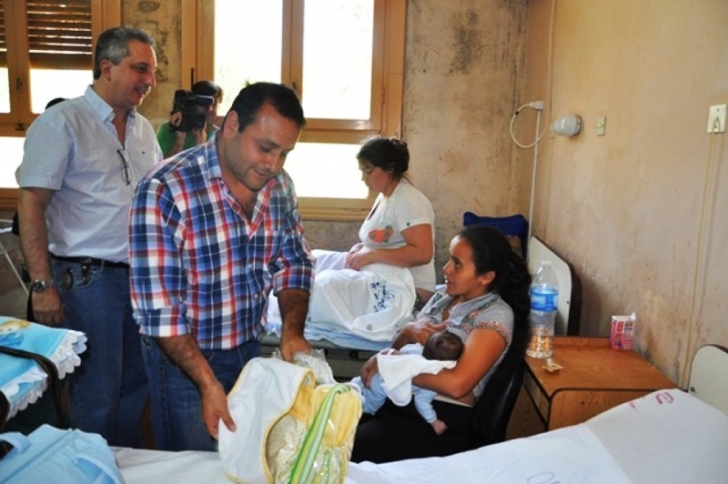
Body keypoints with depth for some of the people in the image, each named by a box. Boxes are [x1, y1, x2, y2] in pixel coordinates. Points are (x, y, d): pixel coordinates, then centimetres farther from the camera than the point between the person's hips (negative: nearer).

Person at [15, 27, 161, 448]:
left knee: (137, 385, 17)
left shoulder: (143, 128, 10)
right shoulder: (60, 123, -9)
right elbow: (31, 205, -11)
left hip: (143, 274, 6)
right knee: (98, 396, 6)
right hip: (89, 277, -6)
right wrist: (43, 285, -15)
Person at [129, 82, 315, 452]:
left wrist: (292, 331, -13)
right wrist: (208, 383, -25)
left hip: (250, 349, 5)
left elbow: (293, 263, 2)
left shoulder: (280, 187, -6)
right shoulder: (165, 191, -24)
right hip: (184, 356, -5)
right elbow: (158, 308, -24)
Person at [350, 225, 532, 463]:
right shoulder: (443, 295, 10)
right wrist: (409, 331, -10)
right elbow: (399, 347, 14)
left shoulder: (496, 315, -12)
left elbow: (456, 384, -24)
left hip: (444, 417, -6)